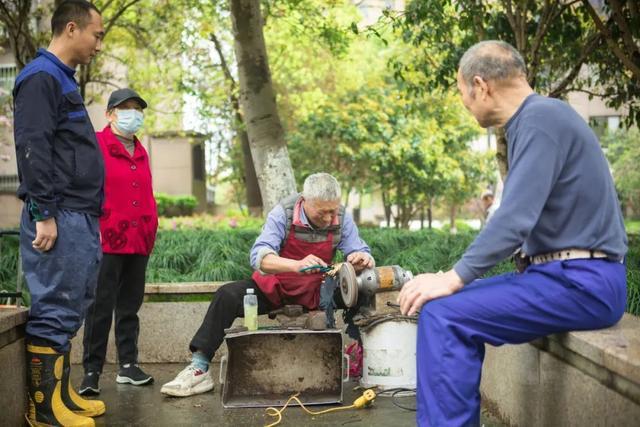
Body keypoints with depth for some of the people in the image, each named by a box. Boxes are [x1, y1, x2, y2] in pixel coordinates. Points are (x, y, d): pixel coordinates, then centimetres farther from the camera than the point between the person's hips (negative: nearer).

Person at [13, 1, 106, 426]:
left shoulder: (63, 79, 21)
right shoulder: (40, 77, -9)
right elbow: (33, 149, -17)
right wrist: (44, 214, -20)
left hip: (80, 218, 10)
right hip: (60, 219, -10)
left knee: (70, 310, 13)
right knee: (54, 311, -5)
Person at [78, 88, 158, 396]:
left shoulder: (141, 153, 18)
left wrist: (151, 229, 13)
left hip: (139, 243, 7)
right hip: (107, 241, -7)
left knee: (130, 307, 12)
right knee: (101, 308, -4)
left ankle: (128, 365, 20)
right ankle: (91, 371, 3)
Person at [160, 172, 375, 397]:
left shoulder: (342, 218, -13)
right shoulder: (283, 214, -22)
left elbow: (362, 253, -8)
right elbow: (259, 257, -34)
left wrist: (362, 259, -35)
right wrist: (296, 265, -53)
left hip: (316, 293, 2)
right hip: (273, 288, -1)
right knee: (228, 296, -25)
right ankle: (199, 368, -21)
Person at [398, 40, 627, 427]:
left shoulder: (540, 117, -14)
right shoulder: (535, 118, 16)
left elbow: (517, 218, -23)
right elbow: (524, 216, 19)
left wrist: (454, 278, -18)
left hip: (580, 282, -10)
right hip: (569, 275, 10)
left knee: (444, 316, -20)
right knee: (457, 304, 14)